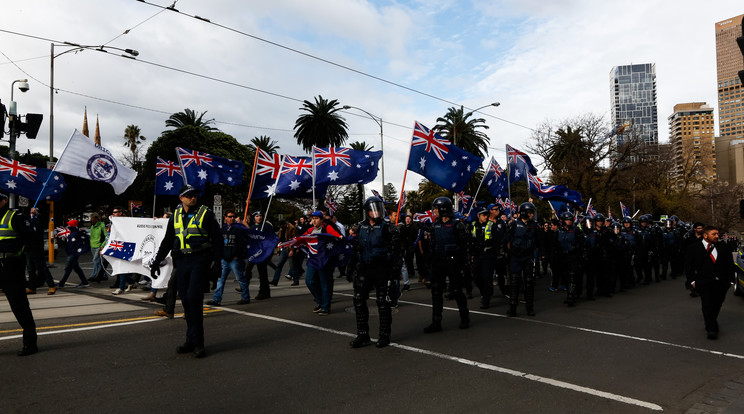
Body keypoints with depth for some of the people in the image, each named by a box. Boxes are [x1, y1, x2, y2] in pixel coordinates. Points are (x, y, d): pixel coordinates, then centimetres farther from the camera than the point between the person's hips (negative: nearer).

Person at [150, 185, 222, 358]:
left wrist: (217, 260, -9)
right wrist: (156, 261, 17)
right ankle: (192, 341, 16)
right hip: (181, 262, 5)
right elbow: (167, 241, 20)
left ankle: (197, 342, -5)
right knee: (186, 301, 6)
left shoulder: (206, 213, -1)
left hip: (200, 261, -5)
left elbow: (217, 238, -1)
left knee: (193, 298, -14)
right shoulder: (176, 216, 13)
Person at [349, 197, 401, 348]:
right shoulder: (361, 227, 11)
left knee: (383, 303, 2)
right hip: (364, 269, 5)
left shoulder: (387, 227, -5)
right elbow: (356, 249, 18)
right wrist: (352, 267, 16)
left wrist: (395, 269, -14)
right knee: (359, 300, 4)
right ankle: (362, 335, 15)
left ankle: (384, 336, 15)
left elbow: (396, 250, -8)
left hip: (381, 269, -5)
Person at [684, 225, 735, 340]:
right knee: (707, 304, -13)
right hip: (704, 283, -3)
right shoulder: (694, 248, 1)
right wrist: (692, 281, -4)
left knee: (717, 305, 10)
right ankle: (712, 330, -10)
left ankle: (710, 324, 29)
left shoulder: (723, 247, 9)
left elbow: (730, 264, 13)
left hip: (721, 283, 4)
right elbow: (688, 265, 3)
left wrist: (730, 280, 6)